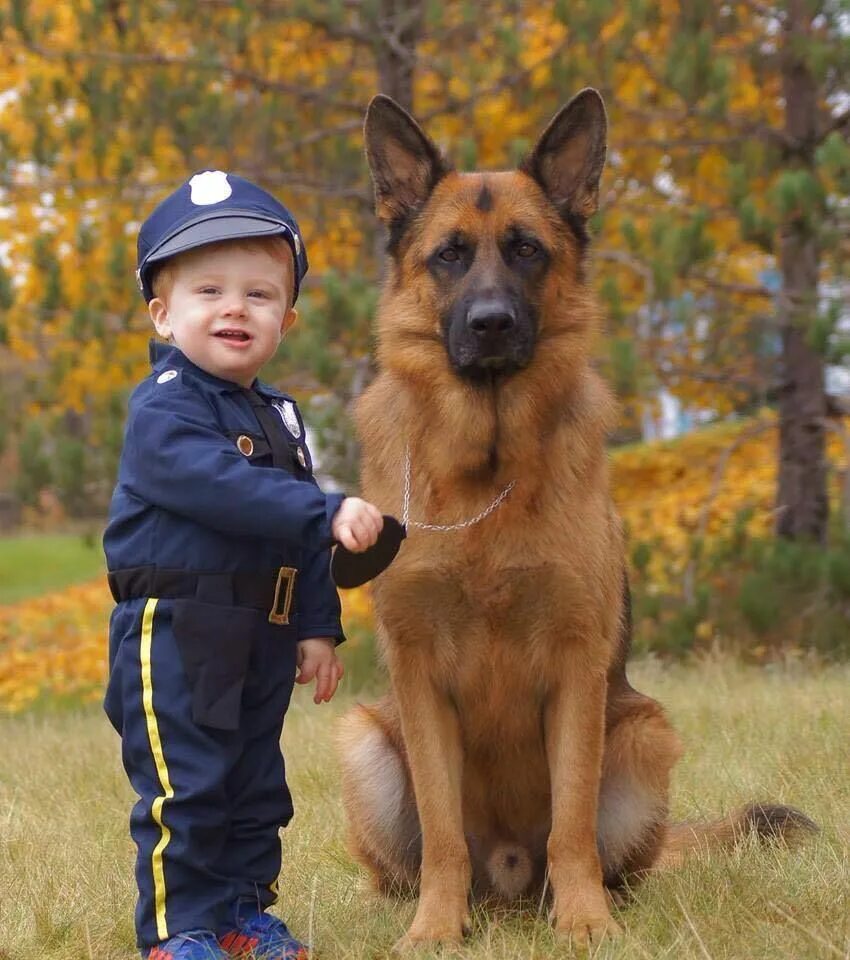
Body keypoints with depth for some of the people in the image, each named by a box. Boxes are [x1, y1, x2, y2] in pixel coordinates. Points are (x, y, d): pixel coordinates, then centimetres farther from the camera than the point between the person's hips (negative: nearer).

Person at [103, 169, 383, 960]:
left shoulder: (278, 418, 14)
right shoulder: (164, 410, -12)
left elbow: (303, 540, 18)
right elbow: (221, 487, -29)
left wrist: (317, 627, 13)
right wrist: (328, 513, -33)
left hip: (263, 638, 8)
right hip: (172, 630, -8)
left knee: (257, 788, 14)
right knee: (183, 788, -5)